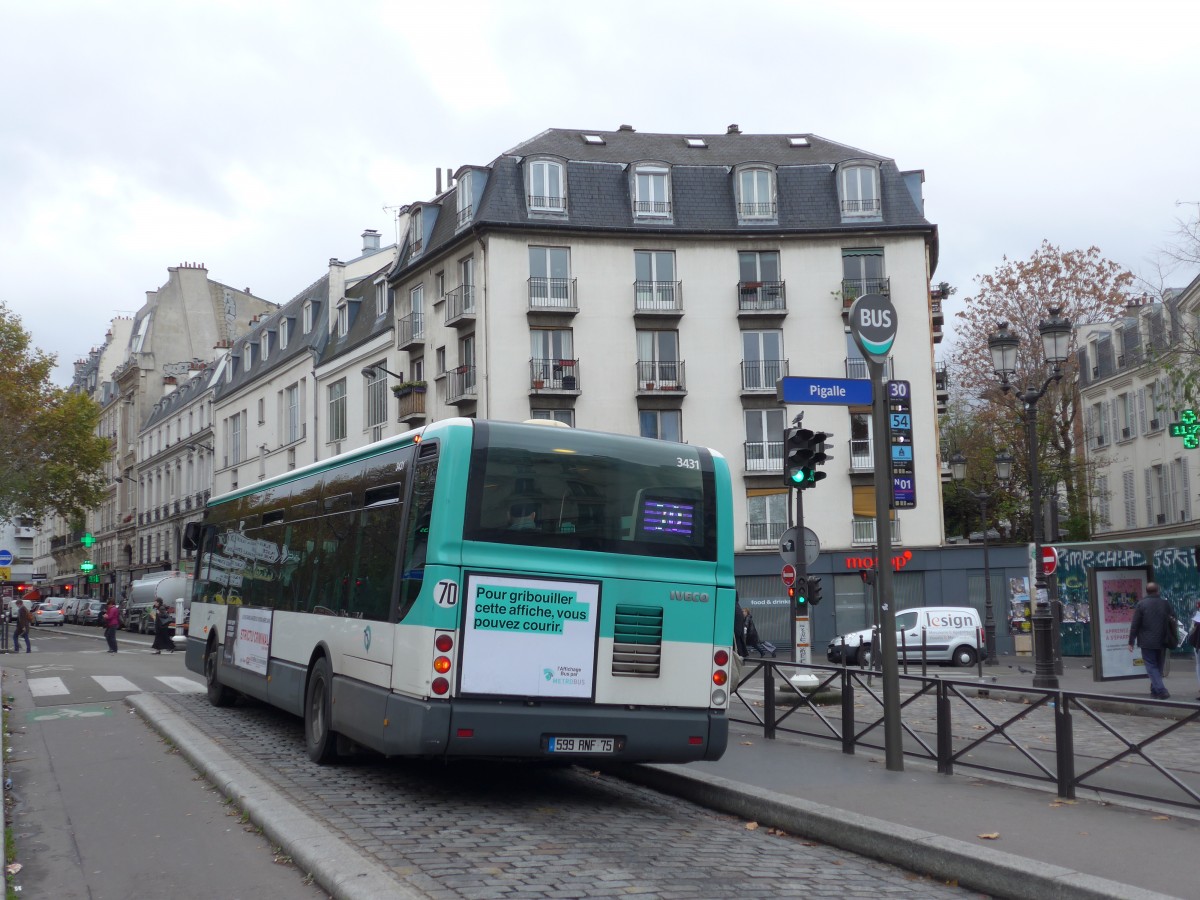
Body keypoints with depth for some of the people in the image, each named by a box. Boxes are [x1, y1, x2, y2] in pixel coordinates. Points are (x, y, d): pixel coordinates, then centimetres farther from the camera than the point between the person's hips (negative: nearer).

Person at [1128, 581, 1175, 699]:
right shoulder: (1165, 603, 2)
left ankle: (1161, 690, -15)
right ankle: (1155, 690, 21)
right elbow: (1171, 623, 9)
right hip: (1162, 641, 4)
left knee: (1151, 666, -2)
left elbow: (1134, 624, -9)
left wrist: (1131, 642, -2)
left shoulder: (1141, 604, -9)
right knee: (1158, 666, 16)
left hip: (1147, 642, -4)